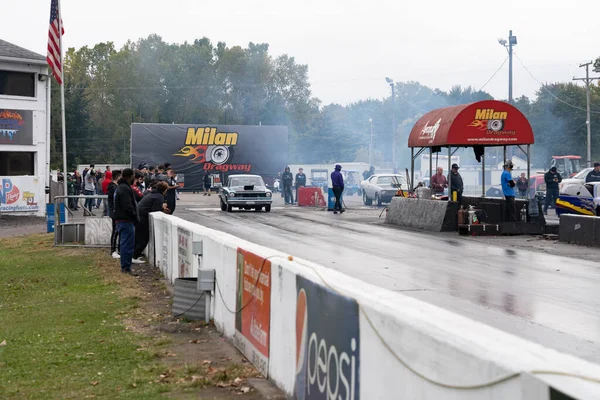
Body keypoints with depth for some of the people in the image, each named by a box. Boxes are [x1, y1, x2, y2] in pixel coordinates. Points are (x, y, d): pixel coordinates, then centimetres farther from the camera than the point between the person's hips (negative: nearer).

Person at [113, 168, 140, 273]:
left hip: (121, 220, 11)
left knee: (125, 244, 15)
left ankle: (125, 267, 21)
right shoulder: (125, 189, -17)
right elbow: (128, 207, -23)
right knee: (128, 245, -7)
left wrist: (135, 218, 18)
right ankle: (126, 268, -6)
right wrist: (136, 219, -15)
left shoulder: (121, 187, 18)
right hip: (126, 221, -11)